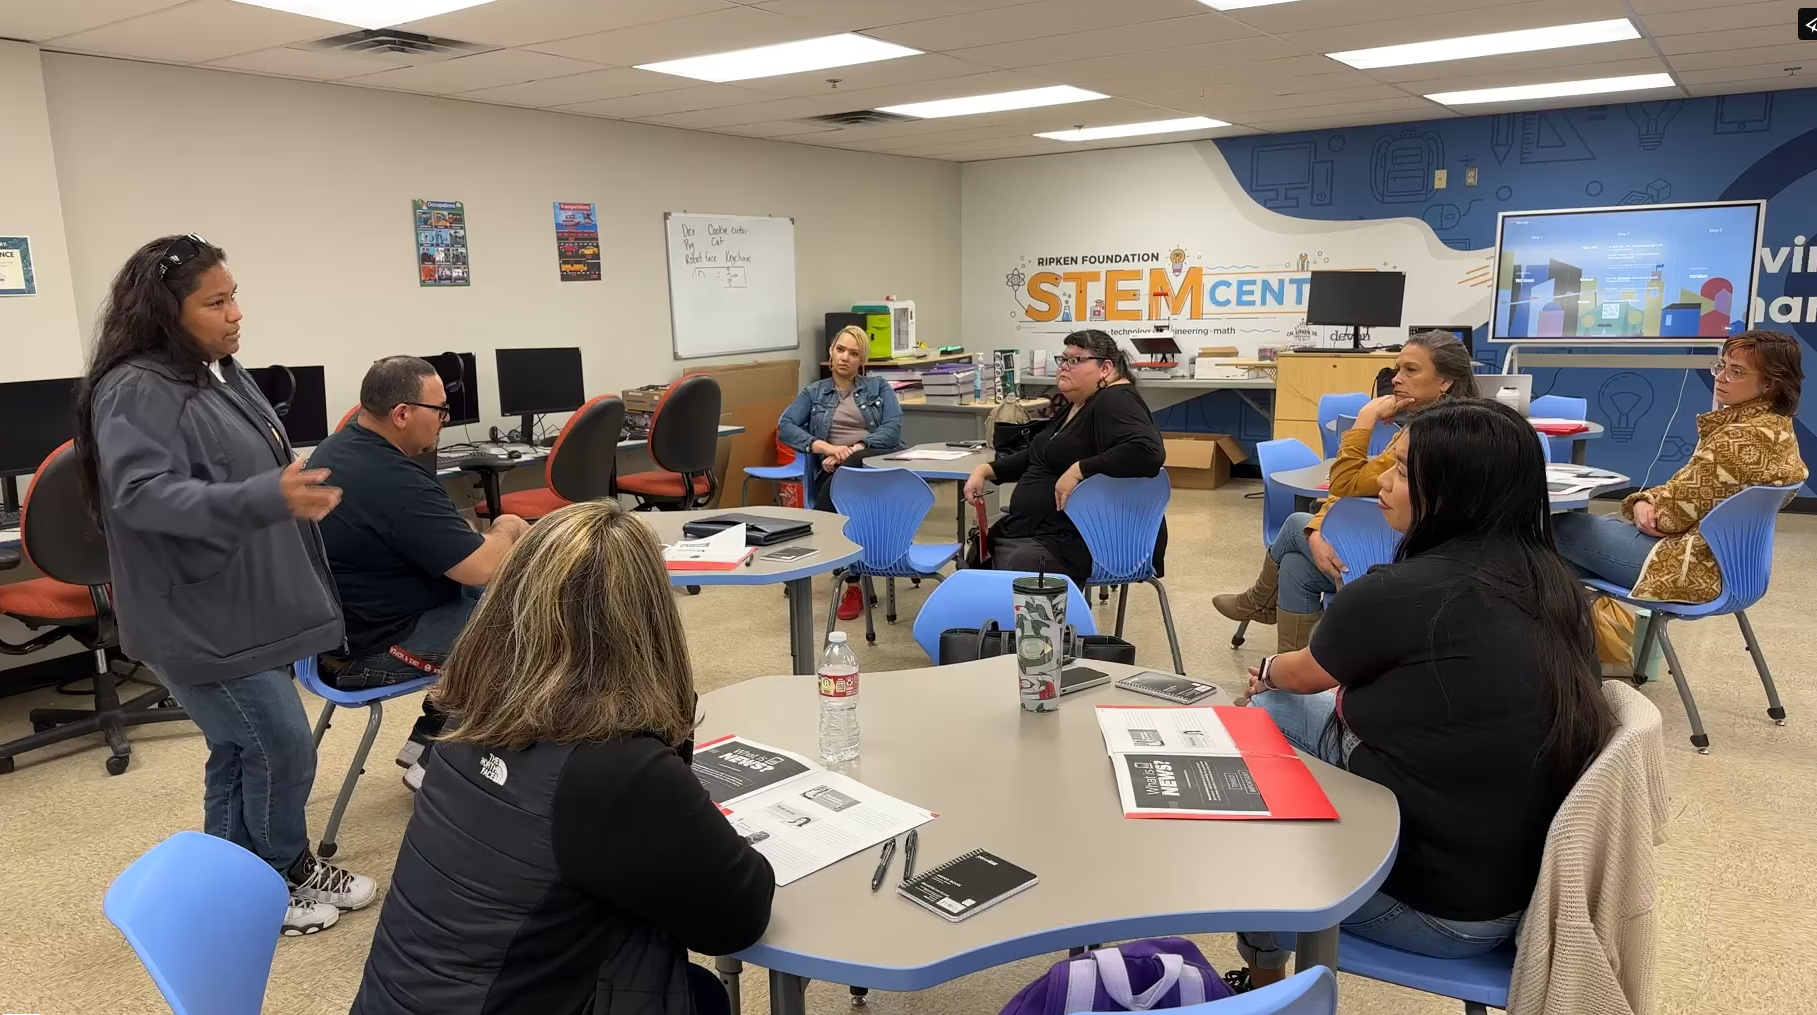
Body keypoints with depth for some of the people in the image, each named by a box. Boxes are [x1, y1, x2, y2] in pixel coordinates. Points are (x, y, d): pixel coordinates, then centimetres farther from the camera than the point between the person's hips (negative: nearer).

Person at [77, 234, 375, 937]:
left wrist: (299, 494, 32)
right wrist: (269, 499, -40)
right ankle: (278, 883, 17)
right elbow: (145, 495, -30)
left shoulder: (223, 373, 10)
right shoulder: (134, 392, -18)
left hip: (249, 608, 9)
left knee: (241, 753, 17)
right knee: (282, 750, -4)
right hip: (199, 621, -9)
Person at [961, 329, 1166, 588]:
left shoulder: (1114, 402, -14)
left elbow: (1148, 451, -31)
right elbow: (1038, 456, 26)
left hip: (1070, 541, -10)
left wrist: (1079, 470, -29)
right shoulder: (1076, 404, 16)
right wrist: (985, 471, 13)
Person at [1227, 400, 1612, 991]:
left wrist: (1267, 672, 23)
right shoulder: (1552, 582, -2)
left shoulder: (1396, 594, -23)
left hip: (1438, 904, -7)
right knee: (1272, 711, 14)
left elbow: (1303, 676, 0)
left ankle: (1263, 975, 38)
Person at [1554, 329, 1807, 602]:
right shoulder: (1778, 427, 7)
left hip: (1693, 568, -10)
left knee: (1560, 527, 1)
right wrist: (1646, 502, -6)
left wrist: (1643, 502, 1)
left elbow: (1674, 511, -19)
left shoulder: (1740, 439, -26)